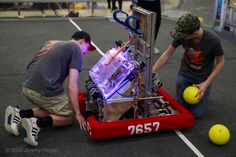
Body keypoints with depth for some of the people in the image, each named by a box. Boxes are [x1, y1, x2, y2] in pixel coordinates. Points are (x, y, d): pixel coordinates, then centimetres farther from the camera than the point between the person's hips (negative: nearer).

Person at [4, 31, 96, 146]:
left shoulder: (52, 44, 24)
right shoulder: (76, 49, 1)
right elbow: (72, 86, -6)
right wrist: (78, 114, 1)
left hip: (27, 87, 8)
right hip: (45, 89, -7)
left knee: (52, 108, 28)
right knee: (68, 117, 13)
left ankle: (18, 114, 10)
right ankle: (37, 123, -11)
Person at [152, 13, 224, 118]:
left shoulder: (213, 40, -29)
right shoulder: (181, 35, -22)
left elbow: (220, 62, -13)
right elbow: (167, 55, -9)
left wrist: (206, 84, -19)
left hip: (203, 77, -2)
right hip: (185, 73, 2)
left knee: (197, 113, -1)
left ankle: (203, 91, 27)